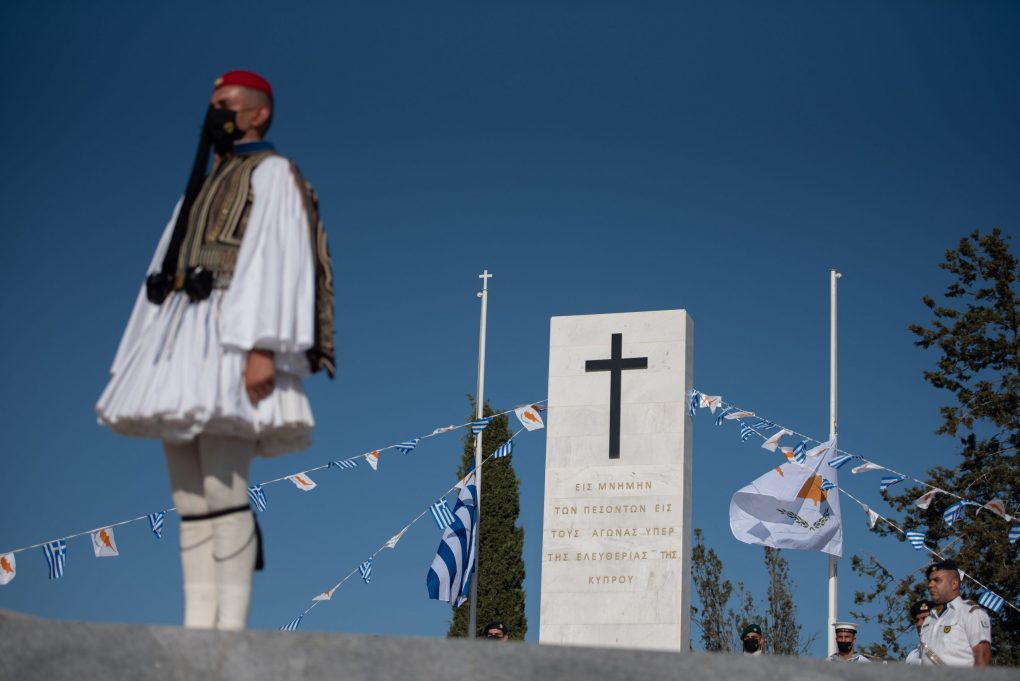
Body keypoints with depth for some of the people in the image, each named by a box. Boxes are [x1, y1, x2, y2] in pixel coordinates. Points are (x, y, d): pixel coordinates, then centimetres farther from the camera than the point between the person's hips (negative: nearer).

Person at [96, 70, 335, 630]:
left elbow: (277, 259, -10)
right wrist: (143, 360, 15)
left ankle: (231, 627, -18)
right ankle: (196, 627, 0)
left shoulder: (271, 174, 4)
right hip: (181, 340, 8)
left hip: (228, 339, -8)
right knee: (189, 500, 1)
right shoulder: (200, 189, 28)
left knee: (223, 494, -16)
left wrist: (263, 346, -22)